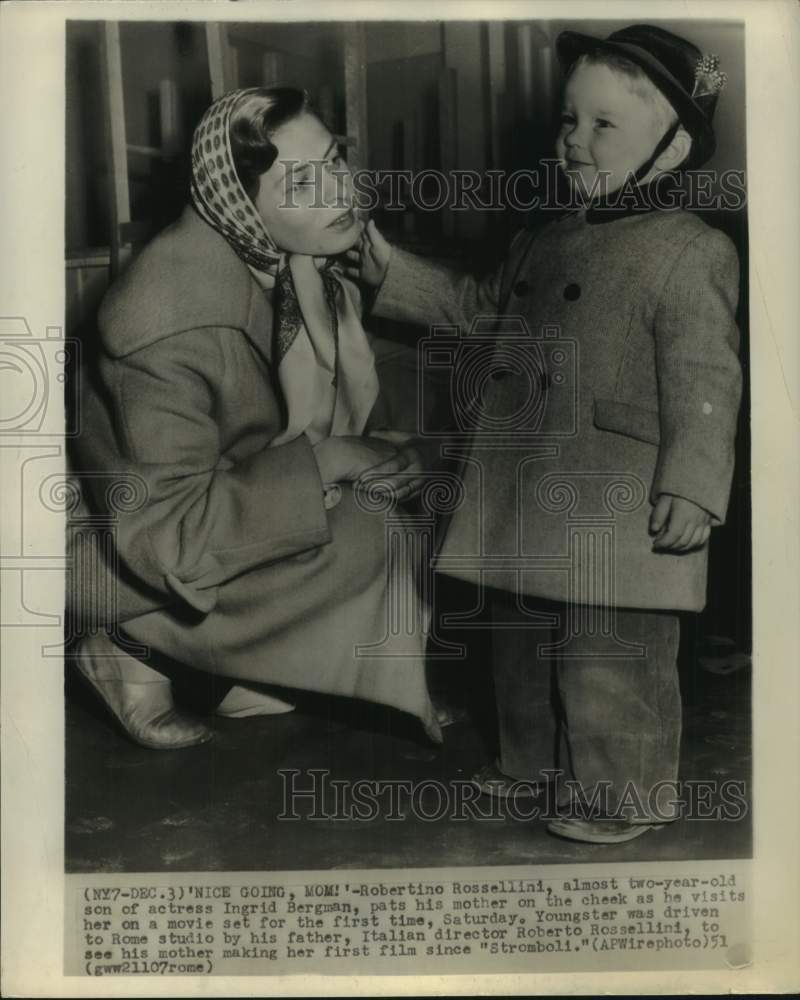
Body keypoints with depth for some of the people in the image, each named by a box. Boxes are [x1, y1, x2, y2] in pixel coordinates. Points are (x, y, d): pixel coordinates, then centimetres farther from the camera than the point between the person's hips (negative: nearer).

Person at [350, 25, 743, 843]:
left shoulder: (691, 254, -9)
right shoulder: (545, 243, 13)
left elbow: (703, 380, -14)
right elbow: (476, 305, 25)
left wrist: (692, 484, -19)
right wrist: (391, 270, 19)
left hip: (622, 509, -8)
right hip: (530, 498, 8)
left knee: (612, 657, 0)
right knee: (526, 639, 20)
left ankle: (626, 797, 21)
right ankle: (529, 763, 41)